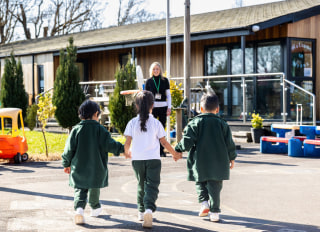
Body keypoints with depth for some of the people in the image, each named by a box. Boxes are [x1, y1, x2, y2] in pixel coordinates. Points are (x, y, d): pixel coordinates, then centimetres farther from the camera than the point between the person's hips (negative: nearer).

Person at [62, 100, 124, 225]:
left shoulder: (76, 130, -4)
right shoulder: (100, 130, -8)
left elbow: (69, 149, -2)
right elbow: (110, 144, -11)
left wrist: (66, 164, 9)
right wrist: (122, 148, 5)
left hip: (79, 168, 0)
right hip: (96, 169, 0)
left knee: (80, 189, 5)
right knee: (94, 188, 20)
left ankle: (79, 209, -18)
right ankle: (95, 208, 36)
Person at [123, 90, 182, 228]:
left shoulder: (132, 123, -1)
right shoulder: (156, 123, -3)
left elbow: (127, 142, -1)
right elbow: (164, 142, 2)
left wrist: (127, 152, 21)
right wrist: (174, 153, 16)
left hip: (137, 159, 2)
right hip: (153, 159, -2)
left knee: (141, 184, 18)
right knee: (152, 185, -4)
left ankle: (141, 211, 25)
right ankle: (149, 209, -27)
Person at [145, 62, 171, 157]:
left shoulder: (165, 80, 6)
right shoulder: (149, 81, 5)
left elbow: (168, 95, 9)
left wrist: (169, 107, 1)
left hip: (163, 107, 1)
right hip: (152, 107, -1)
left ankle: (161, 150, 7)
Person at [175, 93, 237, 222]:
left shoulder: (195, 123, -3)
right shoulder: (222, 124, 4)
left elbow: (188, 141, -11)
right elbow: (229, 143, 6)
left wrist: (178, 149, 6)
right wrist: (232, 158, 19)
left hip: (200, 162, -1)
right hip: (218, 162, 1)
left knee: (200, 183, 19)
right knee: (215, 187, 5)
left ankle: (204, 202, 0)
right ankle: (214, 212, 3)